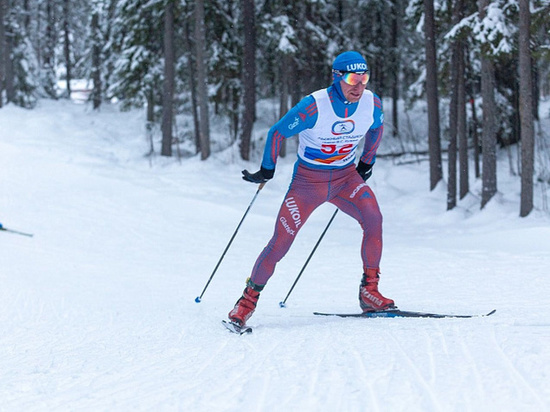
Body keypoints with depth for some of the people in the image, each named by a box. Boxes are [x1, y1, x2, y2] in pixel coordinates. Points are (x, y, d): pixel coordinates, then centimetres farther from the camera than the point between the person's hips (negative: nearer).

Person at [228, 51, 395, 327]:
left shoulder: (372, 104, -12)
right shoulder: (314, 106, -24)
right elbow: (277, 133, -12)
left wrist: (367, 162, 19)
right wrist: (266, 171, -4)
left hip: (346, 177, 3)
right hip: (308, 180, -3)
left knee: (373, 218, -24)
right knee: (281, 242, -7)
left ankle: (369, 291, -13)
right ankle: (249, 299, 11)